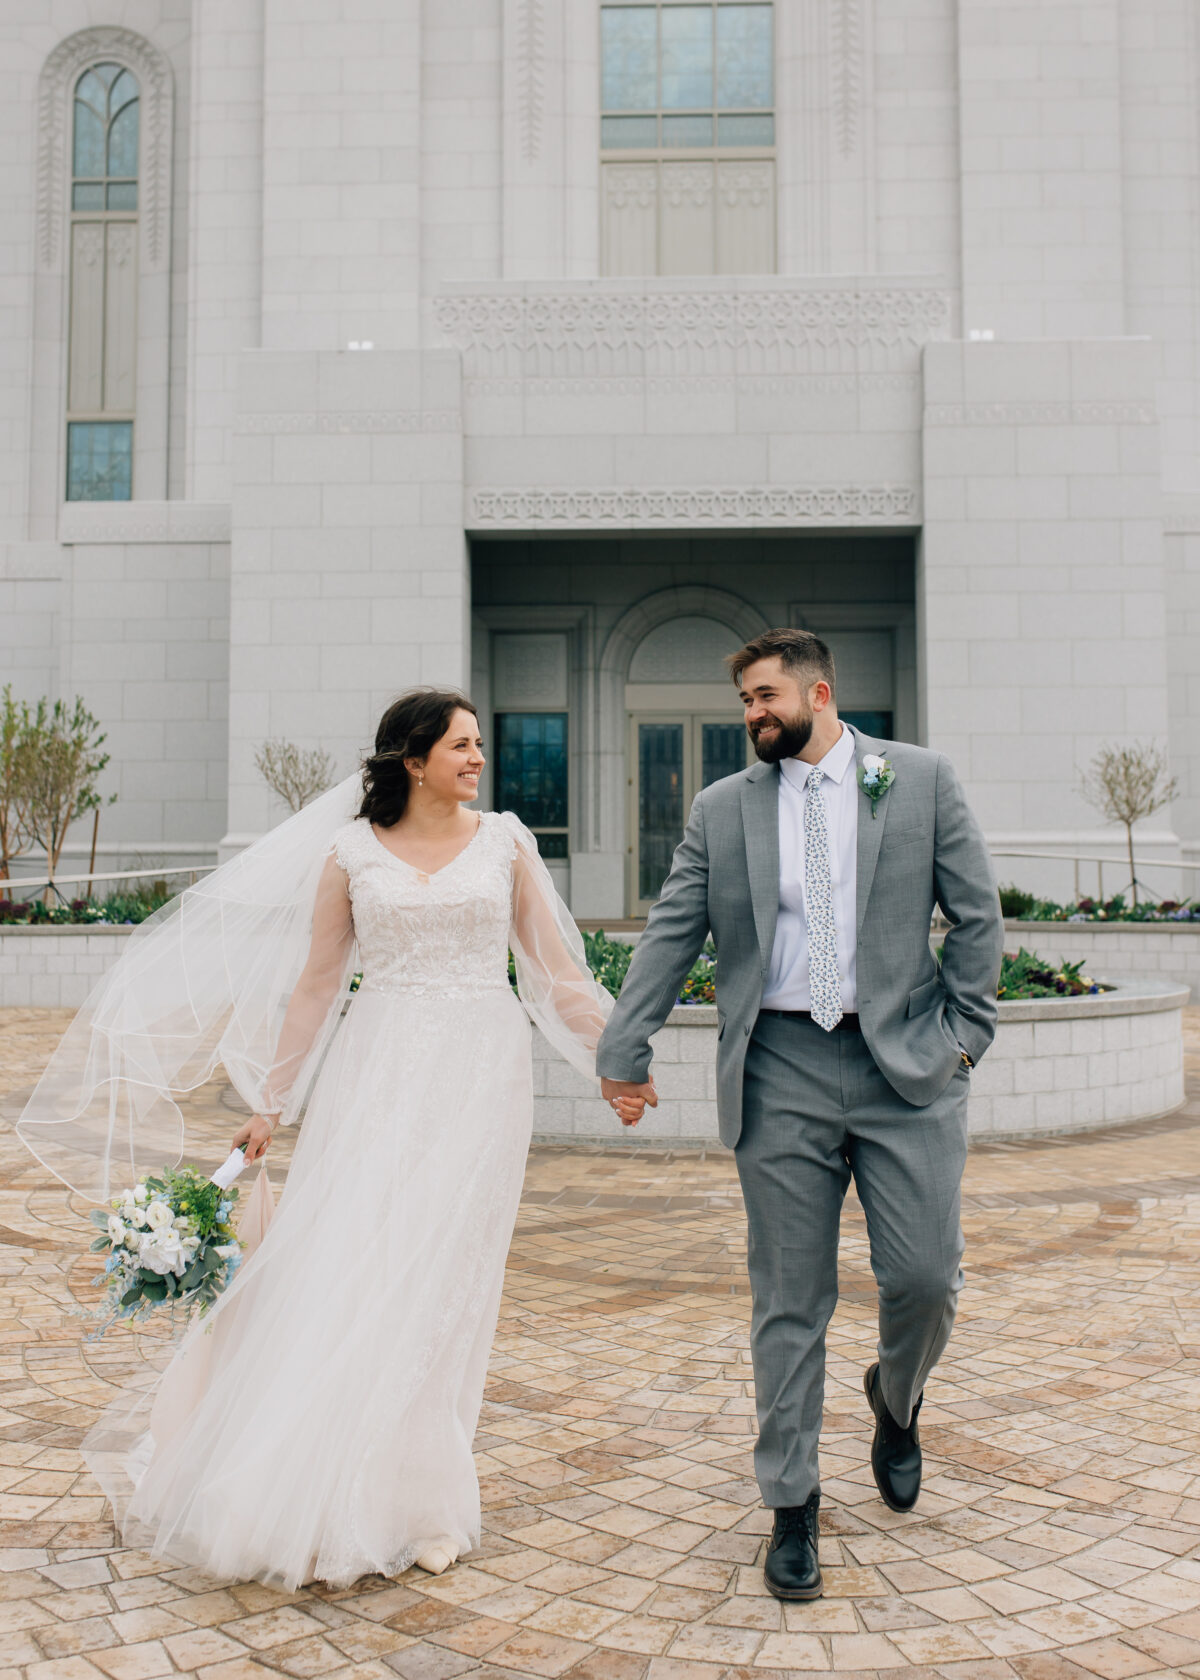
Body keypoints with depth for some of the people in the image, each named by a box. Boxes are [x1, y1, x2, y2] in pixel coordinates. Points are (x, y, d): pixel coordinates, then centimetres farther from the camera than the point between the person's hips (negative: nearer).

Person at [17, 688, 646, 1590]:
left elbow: (556, 967, 9)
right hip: (377, 1074, 0)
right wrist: (272, 1102, 8)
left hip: (478, 1075, 1)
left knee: (444, 1274, 2)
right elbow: (316, 983, 8)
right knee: (344, 1262, -3)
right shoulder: (351, 853, 4)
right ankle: (322, 1494, 14)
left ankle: (411, 1497, 16)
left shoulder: (505, 842, 7)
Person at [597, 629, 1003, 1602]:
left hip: (906, 1063, -1)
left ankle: (896, 1397, 33)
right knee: (789, 1300, 5)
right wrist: (624, 1051, -2)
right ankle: (793, 1505, 20)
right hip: (782, 1074, 1)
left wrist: (967, 1031, -1)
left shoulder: (922, 780, 5)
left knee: (926, 1277, -3)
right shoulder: (723, 809, 8)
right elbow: (670, 937, 4)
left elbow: (976, 913, 6)